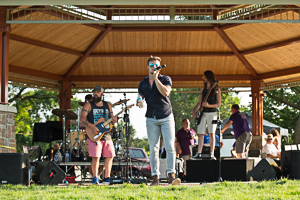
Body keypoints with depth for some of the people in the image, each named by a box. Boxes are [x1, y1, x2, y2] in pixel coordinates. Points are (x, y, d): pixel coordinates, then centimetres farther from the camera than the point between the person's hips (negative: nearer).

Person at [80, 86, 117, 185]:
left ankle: (106, 178, 12)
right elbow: (82, 119, -7)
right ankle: (95, 178, -2)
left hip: (106, 135, 5)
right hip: (94, 135, -5)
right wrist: (92, 127, -20)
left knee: (109, 156, 2)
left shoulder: (107, 105, 15)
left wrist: (113, 120, -7)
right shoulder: (88, 105, 3)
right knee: (96, 157, -13)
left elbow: (111, 117, 19)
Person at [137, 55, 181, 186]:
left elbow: (165, 92, -15)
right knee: (153, 148, -1)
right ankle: (155, 177, 1)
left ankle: (171, 175, -8)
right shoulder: (143, 83, 12)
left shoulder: (166, 79, 3)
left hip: (166, 117, -2)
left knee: (170, 147, -10)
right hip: (151, 119, 2)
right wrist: (139, 102, -6)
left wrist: (156, 78, -14)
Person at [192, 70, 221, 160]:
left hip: (212, 113, -4)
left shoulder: (216, 89, 1)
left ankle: (212, 154, -4)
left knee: (212, 134, -6)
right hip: (202, 113, 4)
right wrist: (194, 111, 0)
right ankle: (199, 154, 0)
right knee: (200, 134, 0)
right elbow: (199, 102, 16)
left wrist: (209, 105, -19)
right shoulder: (203, 89, 16)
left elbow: (219, 104, -4)